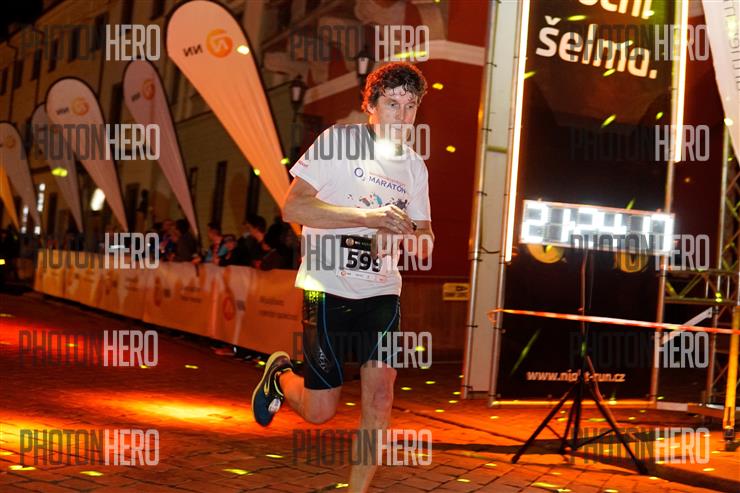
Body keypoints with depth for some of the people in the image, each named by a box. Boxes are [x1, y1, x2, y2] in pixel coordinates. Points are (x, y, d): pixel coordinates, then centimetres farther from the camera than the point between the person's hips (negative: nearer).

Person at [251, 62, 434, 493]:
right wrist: (369, 217, -22)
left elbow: (425, 243, 13)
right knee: (320, 411, 1)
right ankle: (280, 374, 34)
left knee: (380, 393, -9)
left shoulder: (415, 166, 10)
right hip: (328, 289, -4)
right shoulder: (339, 140, -7)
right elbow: (293, 207, -16)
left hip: (382, 292, 4)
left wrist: (407, 234, -13)